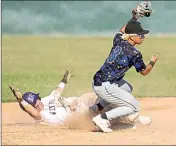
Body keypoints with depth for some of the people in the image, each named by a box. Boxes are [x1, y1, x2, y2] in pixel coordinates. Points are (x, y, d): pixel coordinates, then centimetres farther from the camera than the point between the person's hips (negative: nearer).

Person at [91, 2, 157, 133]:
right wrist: (153, 62, 17)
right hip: (105, 87, -8)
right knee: (135, 107, 2)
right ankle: (102, 117, -8)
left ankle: (97, 108, 24)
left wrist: (134, 17, 30)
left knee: (128, 88, 33)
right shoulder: (134, 54, -17)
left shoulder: (118, 40, 3)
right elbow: (144, 72, -1)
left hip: (98, 80, 9)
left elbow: (122, 31, 29)